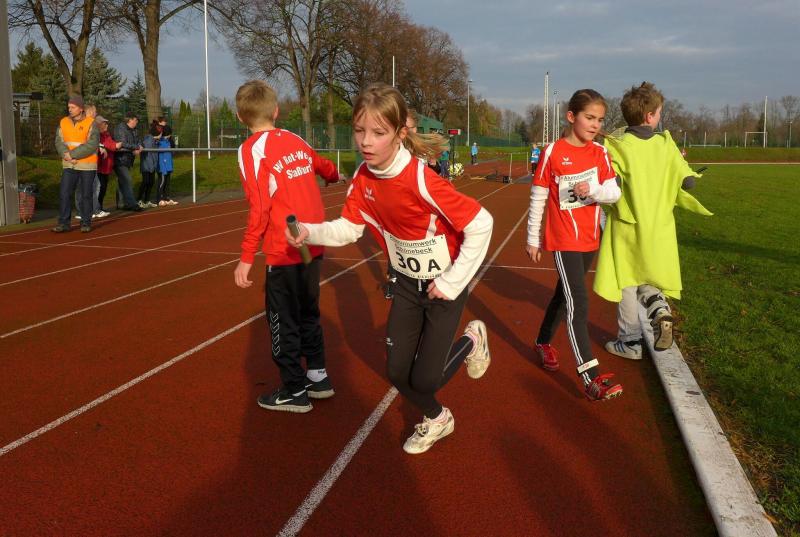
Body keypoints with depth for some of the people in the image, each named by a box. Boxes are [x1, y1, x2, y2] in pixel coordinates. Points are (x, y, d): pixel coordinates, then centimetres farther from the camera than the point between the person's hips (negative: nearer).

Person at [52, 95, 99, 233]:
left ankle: (86, 223, 13)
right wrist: (66, 154, -17)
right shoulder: (63, 122, 6)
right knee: (64, 194, -1)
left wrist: (72, 154, -18)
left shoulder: (90, 124, -8)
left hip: (87, 165, -4)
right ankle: (63, 223, 4)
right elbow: (59, 142, 2)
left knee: (86, 195, 4)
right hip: (69, 166, 4)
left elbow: (91, 145, -17)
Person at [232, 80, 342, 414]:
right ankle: (318, 377, 33)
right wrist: (334, 176, 49)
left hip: (284, 251, -6)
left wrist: (246, 258, -15)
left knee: (283, 320, 8)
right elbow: (327, 168, 25)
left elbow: (260, 209, -18)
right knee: (308, 312, 22)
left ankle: (294, 392, 19)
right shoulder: (295, 140, 6)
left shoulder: (252, 149, -11)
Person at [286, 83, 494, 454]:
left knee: (424, 379, -2)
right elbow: (349, 228, -4)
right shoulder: (363, 178, -11)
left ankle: (471, 339, 29)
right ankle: (436, 420, 37)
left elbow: (480, 223, -27)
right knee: (397, 372, 7)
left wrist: (452, 281, -21)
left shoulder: (420, 181, -32)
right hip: (406, 282, 6)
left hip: (443, 285, -6)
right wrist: (311, 232, -25)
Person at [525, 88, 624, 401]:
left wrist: (593, 190, -23)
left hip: (590, 238, 6)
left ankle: (543, 341, 43)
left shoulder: (599, 153, 4)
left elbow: (614, 192, -2)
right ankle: (591, 379, -16)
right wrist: (532, 239, -3)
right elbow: (537, 198, -6)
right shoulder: (553, 152, -10)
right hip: (563, 239, -6)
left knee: (564, 294, 20)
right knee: (578, 303, -13)